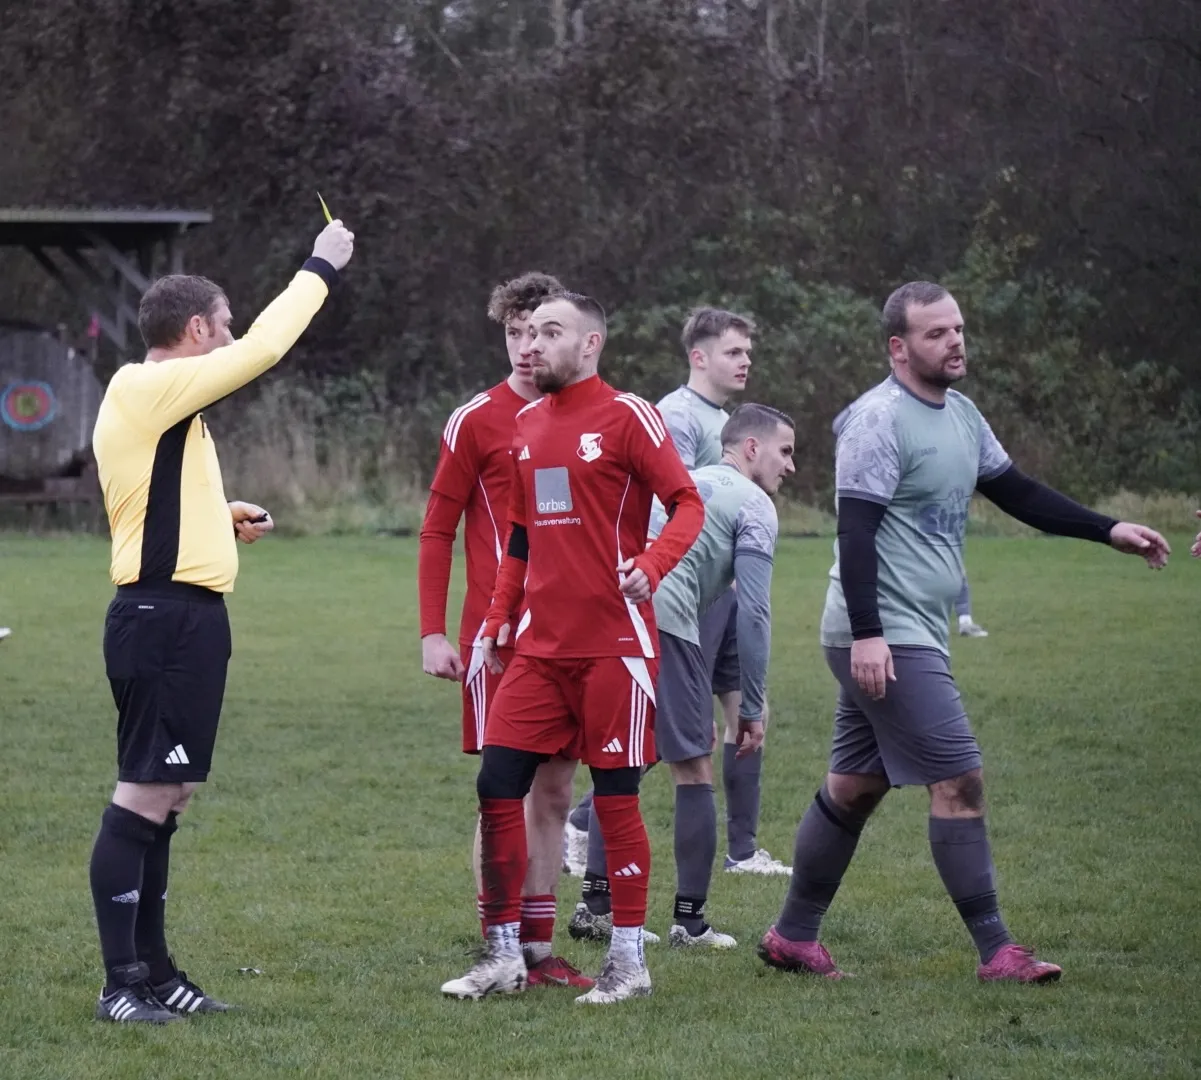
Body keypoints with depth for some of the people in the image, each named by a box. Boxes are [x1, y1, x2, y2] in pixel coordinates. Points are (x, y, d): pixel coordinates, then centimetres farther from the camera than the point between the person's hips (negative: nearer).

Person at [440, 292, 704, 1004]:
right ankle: (505, 957, 9)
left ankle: (630, 961, 9)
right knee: (497, 786, 0)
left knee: (616, 797, -1)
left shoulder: (627, 417, -5)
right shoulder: (527, 425, 15)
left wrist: (651, 564, -26)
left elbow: (688, 503, -9)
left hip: (614, 644, -6)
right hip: (541, 645, 6)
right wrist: (501, 618, 18)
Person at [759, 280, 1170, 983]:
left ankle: (794, 938, 21)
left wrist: (1110, 531, 15)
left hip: (911, 635, 10)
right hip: (884, 637, -10)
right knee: (960, 781, -10)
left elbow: (1018, 494, 22)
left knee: (854, 787, 13)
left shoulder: (960, 415, 15)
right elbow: (856, 529, -19)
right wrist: (866, 633, -25)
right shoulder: (881, 420, -14)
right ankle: (997, 951, -8)